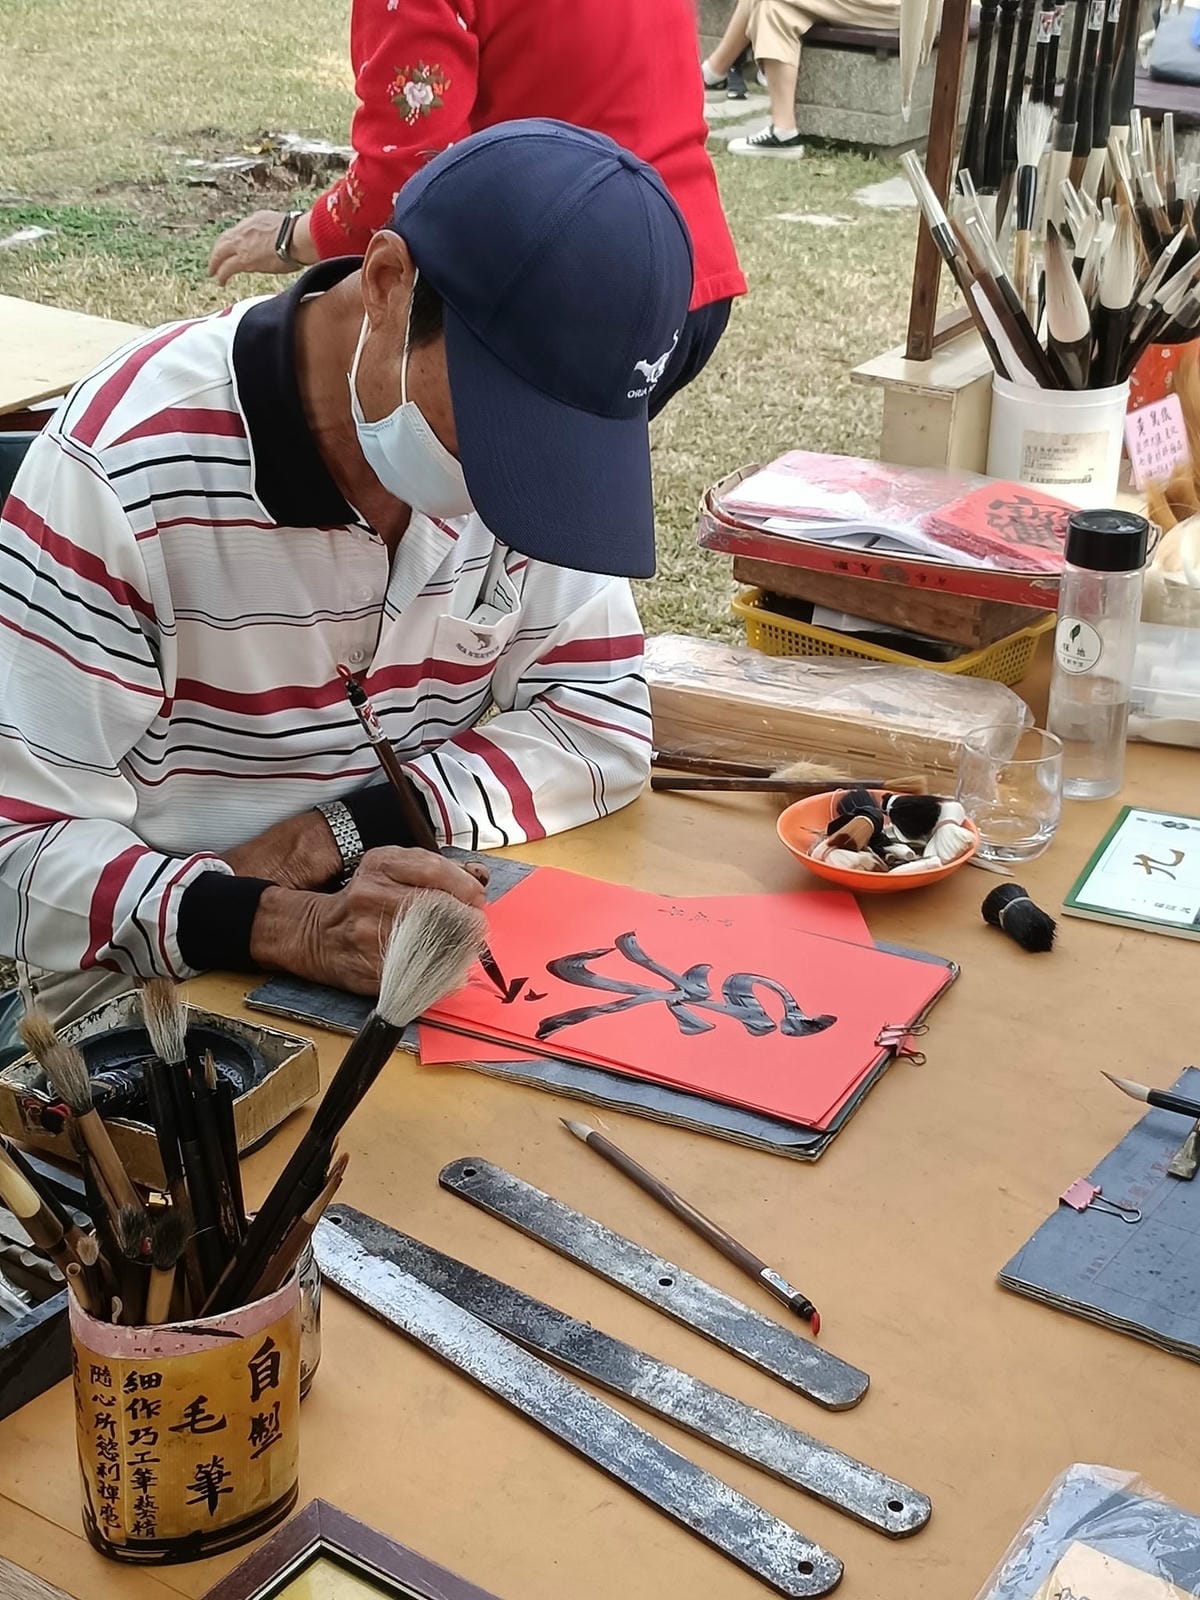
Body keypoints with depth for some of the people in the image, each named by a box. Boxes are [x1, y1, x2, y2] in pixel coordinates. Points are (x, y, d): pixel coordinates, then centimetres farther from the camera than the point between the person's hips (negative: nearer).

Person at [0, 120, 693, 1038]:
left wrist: (338, 831, -17)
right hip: (156, 1016, -3)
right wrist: (287, 926, -35)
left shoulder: (539, 438, -7)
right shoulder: (125, 466, -20)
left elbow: (601, 730, -3)